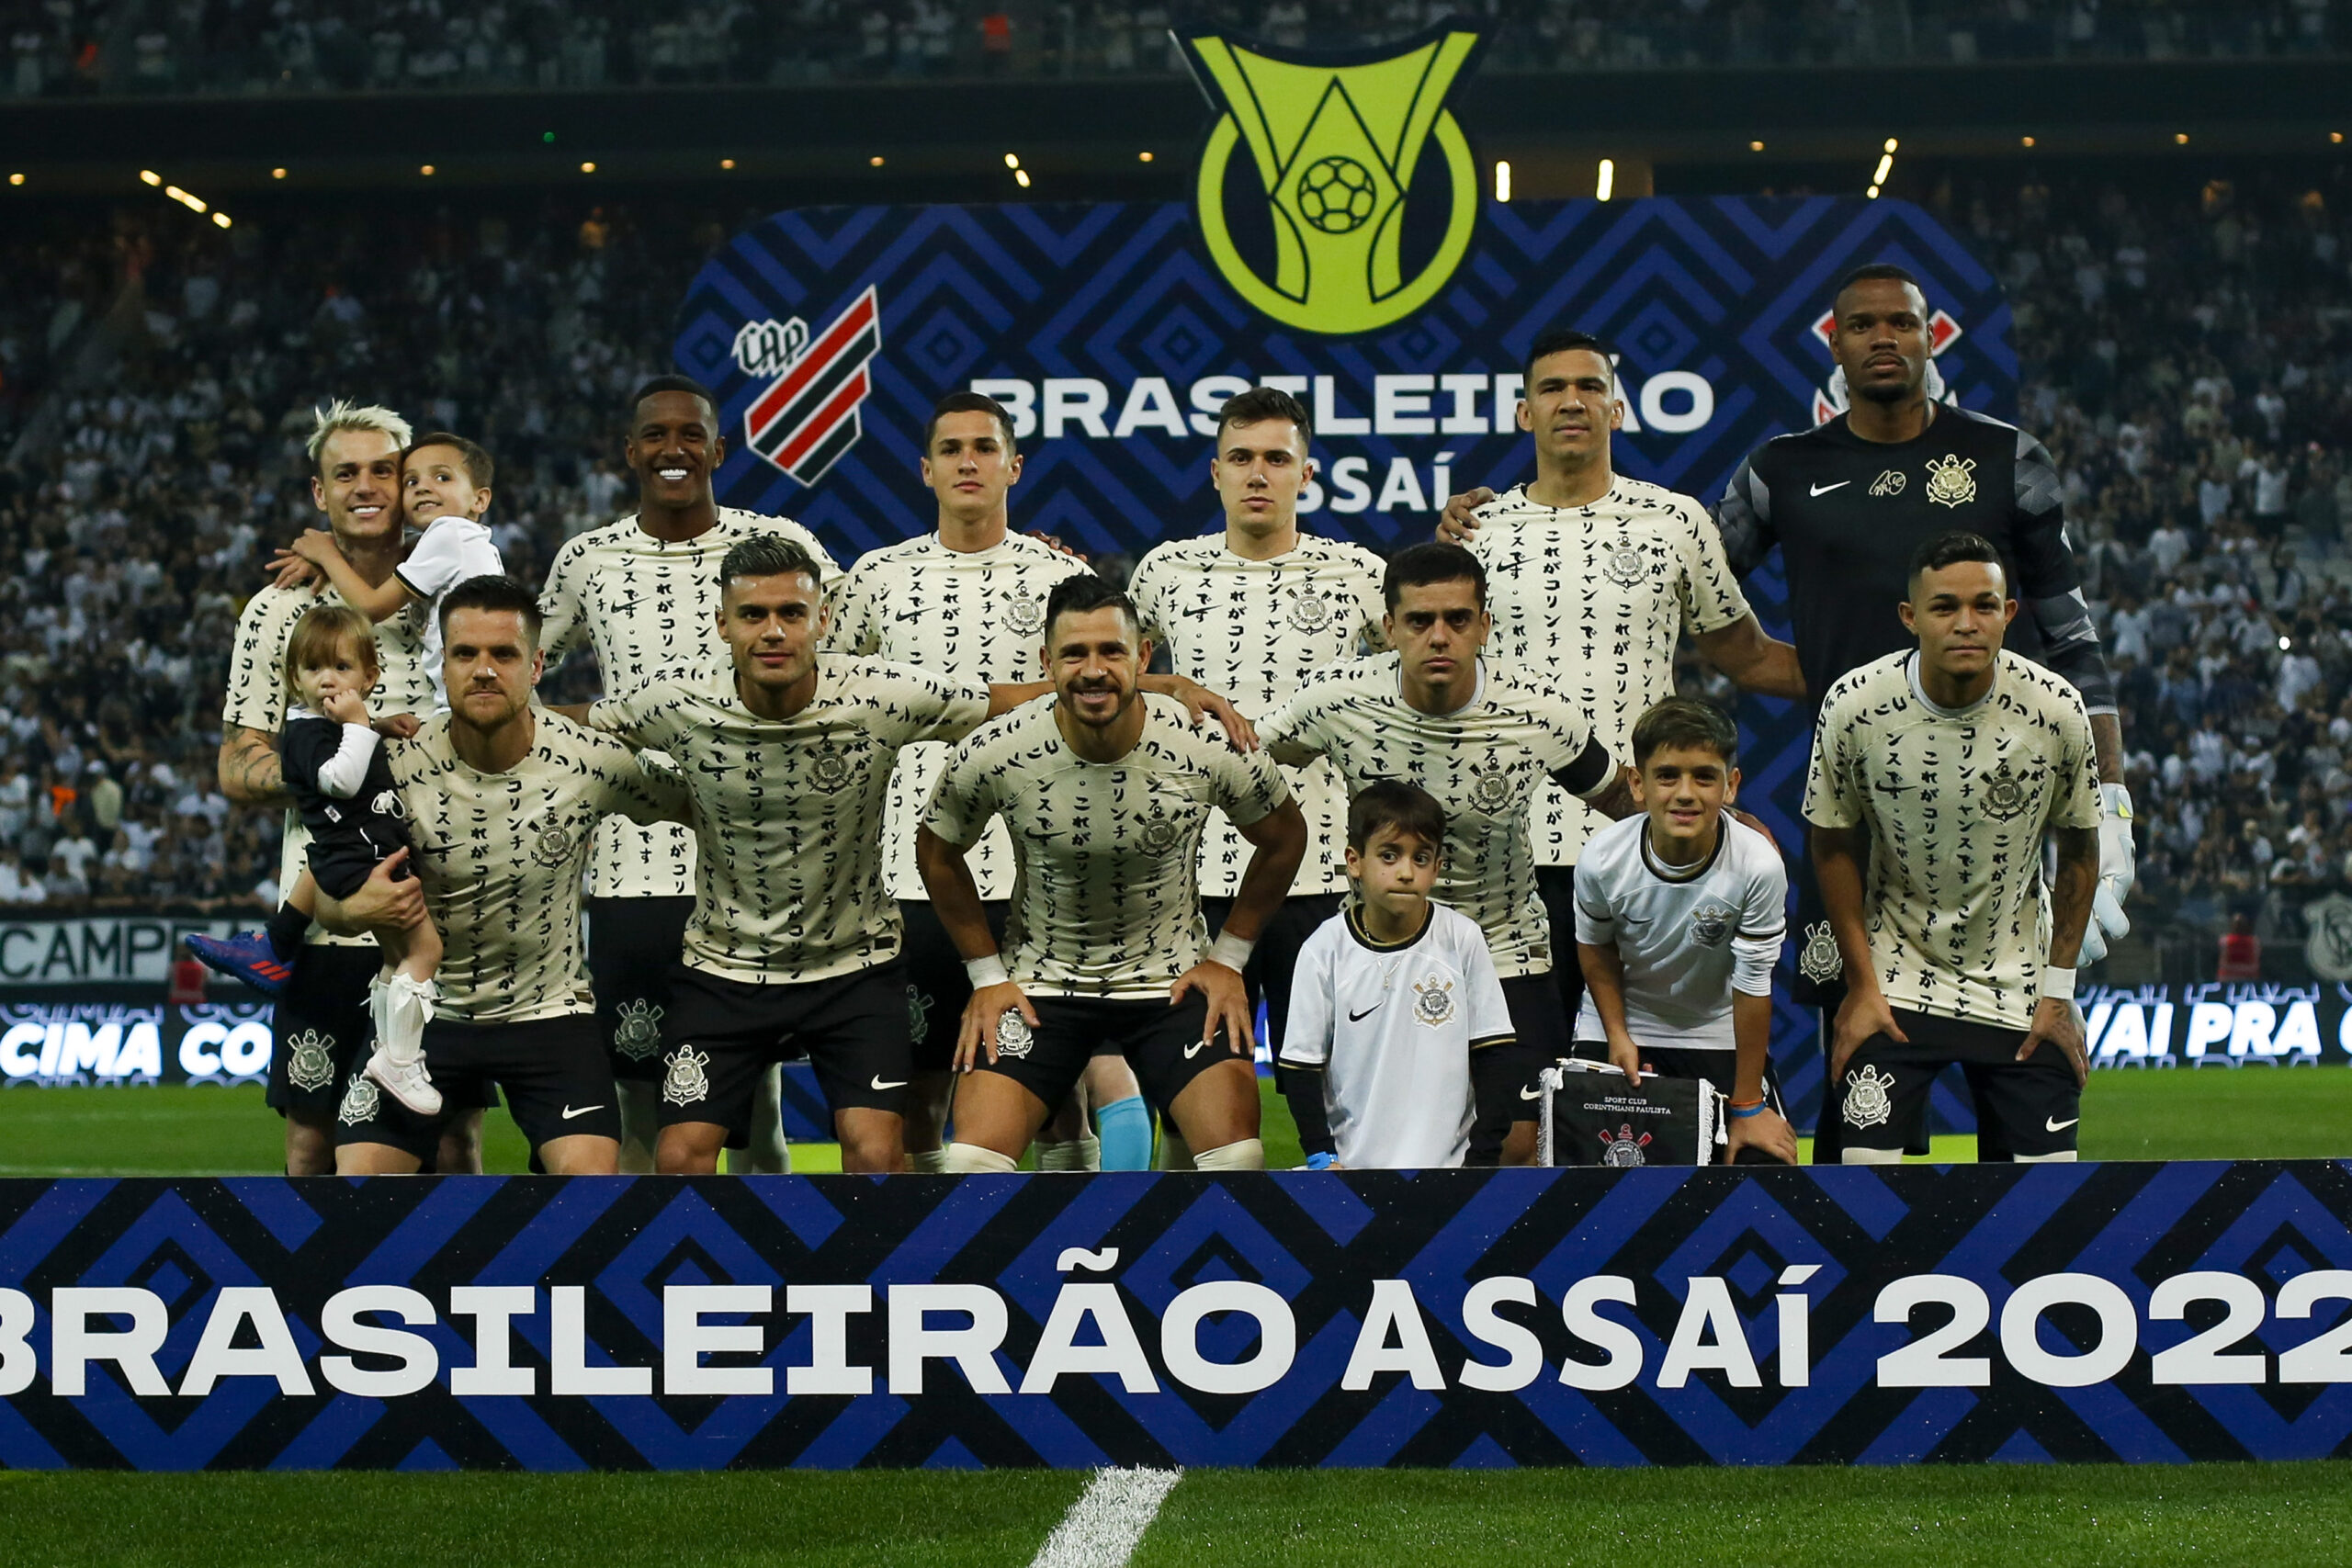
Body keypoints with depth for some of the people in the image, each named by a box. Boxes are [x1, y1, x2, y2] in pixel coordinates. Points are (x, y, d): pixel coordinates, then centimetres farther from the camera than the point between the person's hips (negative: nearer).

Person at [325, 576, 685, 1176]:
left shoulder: (592, 761, -14)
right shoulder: (397, 768, -15)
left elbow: (686, 805, 5)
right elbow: (329, 895, -6)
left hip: (549, 1013, 0)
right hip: (423, 1008, 0)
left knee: (592, 1175, -19)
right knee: (359, 1177, -12)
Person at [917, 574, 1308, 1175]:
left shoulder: (1212, 748, -17)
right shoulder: (994, 755, -17)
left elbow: (1283, 838, 4)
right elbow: (937, 852, 4)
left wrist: (1228, 957, 3)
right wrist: (987, 973, 2)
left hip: (1173, 982, 0)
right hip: (1038, 984, 0)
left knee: (1237, 1154, -16)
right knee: (973, 1160, -16)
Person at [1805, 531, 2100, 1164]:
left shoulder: (2057, 709, -13)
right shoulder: (1854, 706, -15)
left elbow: (2079, 850, 1)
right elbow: (1835, 846, 0)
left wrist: (2059, 990, 1)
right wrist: (1861, 985, -2)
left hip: (2019, 983, 1)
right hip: (1896, 982, -1)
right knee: (1867, 1161, -12)